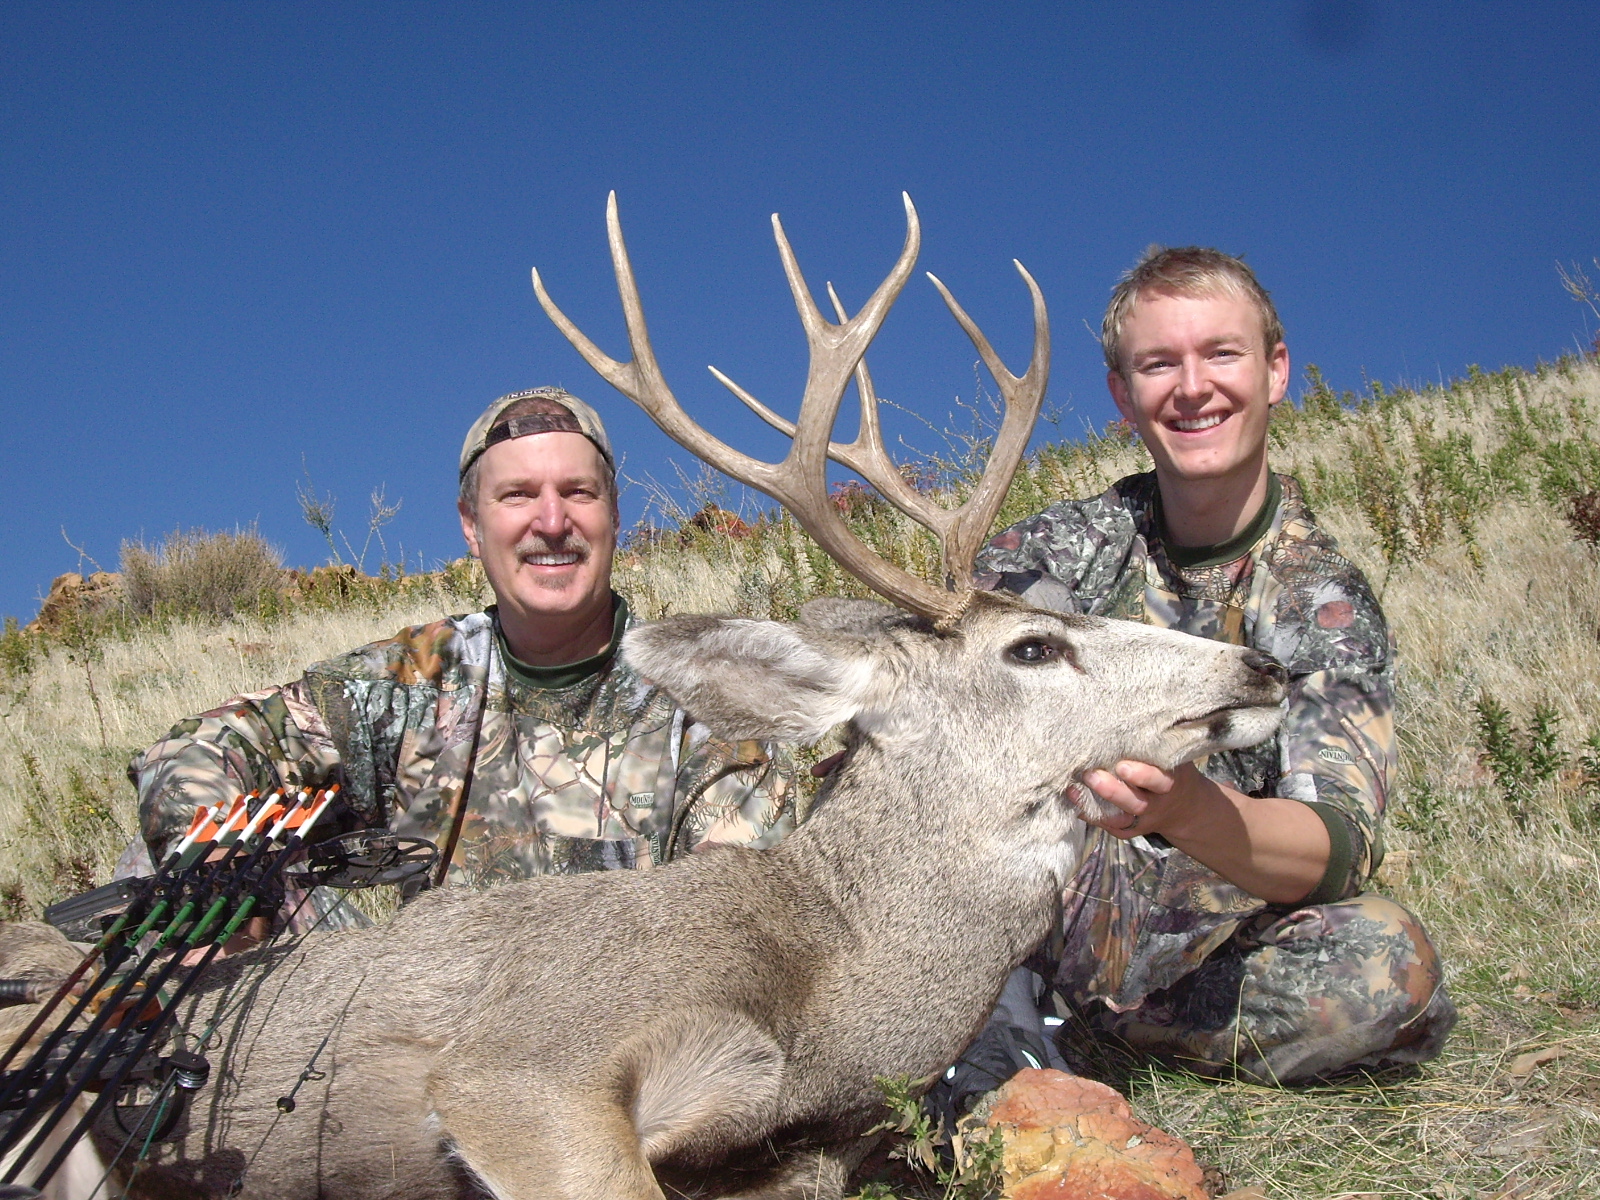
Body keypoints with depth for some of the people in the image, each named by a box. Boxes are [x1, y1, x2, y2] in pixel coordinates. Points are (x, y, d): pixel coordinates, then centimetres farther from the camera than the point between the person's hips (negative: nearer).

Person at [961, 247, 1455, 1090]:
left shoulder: (1325, 602, -5)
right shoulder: (1068, 546, 3)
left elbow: (1338, 847, -19)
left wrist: (1184, 807, -40)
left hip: (1199, 948, -2)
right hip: (1015, 916, 2)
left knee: (1391, 967, -33)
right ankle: (993, 1025, -23)